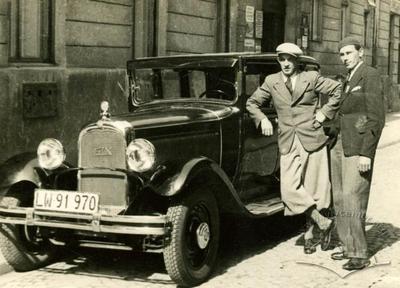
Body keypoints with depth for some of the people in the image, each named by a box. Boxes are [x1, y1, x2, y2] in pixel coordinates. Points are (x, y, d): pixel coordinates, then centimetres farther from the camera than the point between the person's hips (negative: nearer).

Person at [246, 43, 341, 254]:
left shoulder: (311, 78, 2)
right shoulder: (271, 82, 8)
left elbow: (338, 90, 6)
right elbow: (252, 103, 18)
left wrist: (325, 112, 0)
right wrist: (263, 119, 3)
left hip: (312, 139, -1)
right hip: (288, 143, 2)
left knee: (312, 189, 3)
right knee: (290, 189, -14)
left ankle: (309, 233, 18)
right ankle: (323, 222, -1)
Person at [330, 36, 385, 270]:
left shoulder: (370, 75, -8)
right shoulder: (349, 80, 19)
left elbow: (376, 118, -14)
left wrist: (366, 154, -19)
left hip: (358, 148, -9)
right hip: (340, 146, 9)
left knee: (352, 199, -10)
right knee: (340, 200, 9)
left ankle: (359, 255, -3)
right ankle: (349, 247, 18)